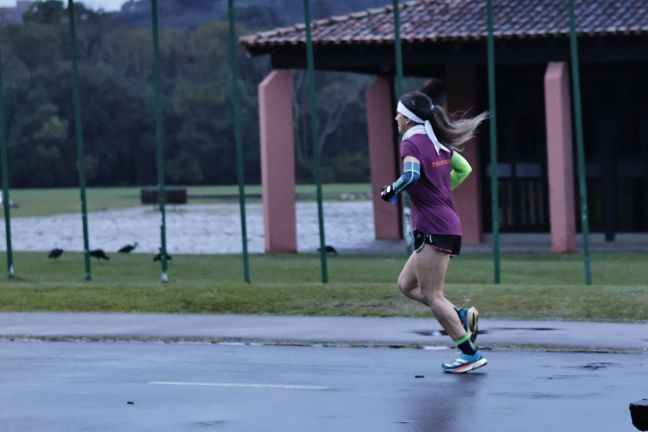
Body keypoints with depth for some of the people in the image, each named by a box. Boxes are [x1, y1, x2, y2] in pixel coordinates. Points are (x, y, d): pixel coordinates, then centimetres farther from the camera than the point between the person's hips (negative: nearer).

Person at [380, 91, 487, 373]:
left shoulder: (411, 142, -10)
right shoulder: (439, 143, 15)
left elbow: (411, 175, -28)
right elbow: (464, 169, 26)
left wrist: (391, 191, -10)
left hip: (433, 228, -9)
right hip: (447, 222, 9)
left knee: (431, 295, -5)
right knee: (406, 285, 15)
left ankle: (471, 354, -6)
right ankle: (461, 317, 2)